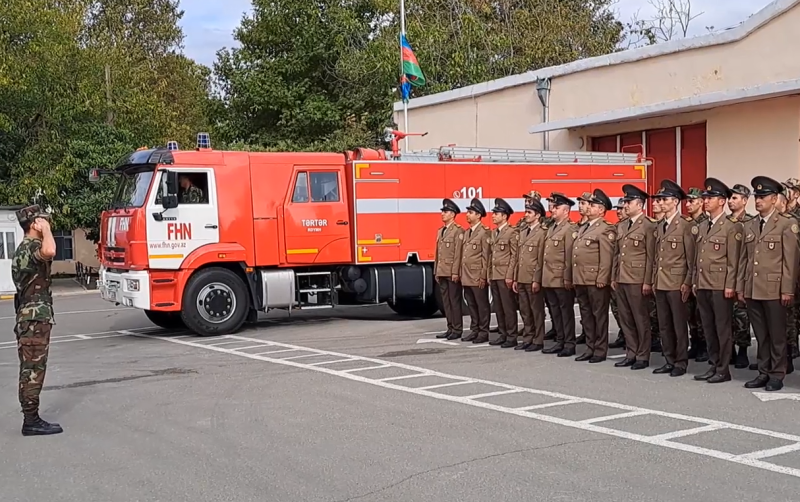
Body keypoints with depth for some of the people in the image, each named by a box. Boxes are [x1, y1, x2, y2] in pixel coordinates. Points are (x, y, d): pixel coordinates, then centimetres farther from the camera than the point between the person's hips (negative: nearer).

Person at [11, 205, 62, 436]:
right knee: (34, 370, -8)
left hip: (26, 317, 11)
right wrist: (46, 230, -23)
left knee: (30, 370, 11)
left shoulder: (21, 249, 19)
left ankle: (31, 419, 16)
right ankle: (31, 421, -6)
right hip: (36, 318, -11)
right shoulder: (32, 246, -15)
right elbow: (48, 252, -40)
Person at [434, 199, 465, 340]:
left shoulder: (458, 231, -9)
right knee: (446, 301, 10)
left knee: (455, 301, -3)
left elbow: (458, 253, -14)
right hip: (442, 273, 8)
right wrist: (436, 271, 15)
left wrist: (455, 272, -18)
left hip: (452, 273, -8)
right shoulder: (440, 231, 17)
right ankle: (450, 328, 16)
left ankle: (457, 330, 2)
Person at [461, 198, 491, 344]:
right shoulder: (467, 233, 16)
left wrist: (483, 276, -17)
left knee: (482, 304, -1)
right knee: (471, 304, 12)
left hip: (478, 276, -8)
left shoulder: (484, 232, -9)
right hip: (466, 276, 8)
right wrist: (461, 274, 13)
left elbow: (486, 256, -13)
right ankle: (474, 330, 19)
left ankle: (484, 332, 4)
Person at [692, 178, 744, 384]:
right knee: (708, 328, 11)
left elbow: (733, 260, -11)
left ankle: (723, 370, 5)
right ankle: (714, 365, 18)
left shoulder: (732, 227, -6)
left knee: (723, 328, 0)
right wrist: (694, 282, 15)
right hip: (702, 286, 7)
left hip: (721, 286, -7)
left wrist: (730, 285, -15)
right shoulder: (701, 227, 16)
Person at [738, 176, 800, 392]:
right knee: (761, 335, 11)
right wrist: (740, 287, 10)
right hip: (752, 290, 5)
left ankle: (777, 375, 11)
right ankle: (763, 373, 18)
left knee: (777, 335, 3)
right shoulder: (749, 226, 13)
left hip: (774, 289, -5)